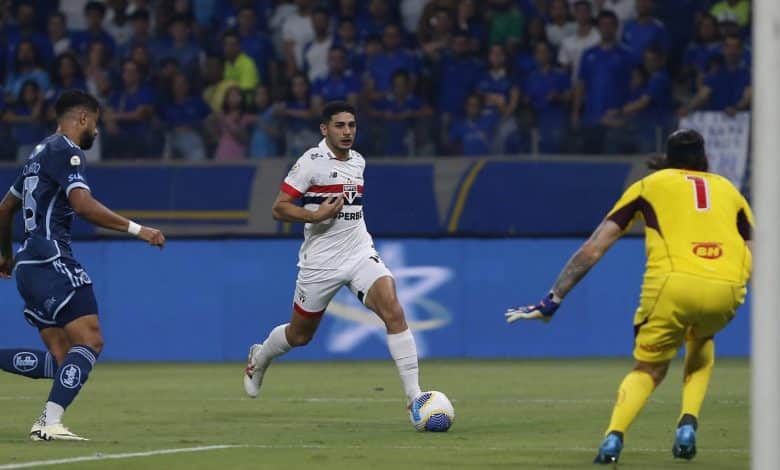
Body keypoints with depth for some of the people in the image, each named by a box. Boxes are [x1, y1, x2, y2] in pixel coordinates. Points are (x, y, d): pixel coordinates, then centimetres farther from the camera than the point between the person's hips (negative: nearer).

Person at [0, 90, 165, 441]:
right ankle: (51, 423, -23)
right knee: (89, 342, -14)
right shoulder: (66, 151, -6)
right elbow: (83, 205, -21)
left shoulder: (41, 153, 23)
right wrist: (137, 230, -19)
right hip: (52, 263, -10)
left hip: (30, 266, 10)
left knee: (64, 359, 6)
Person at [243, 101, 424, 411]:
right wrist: (315, 216, -24)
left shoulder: (358, 161, 9)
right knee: (300, 335, 12)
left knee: (393, 312, -21)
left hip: (361, 254, 4)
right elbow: (279, 209, -12)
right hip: (320, 261, -4)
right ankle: (260, 357, 47)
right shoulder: (312, 162, -11)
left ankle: (414, 394, -23)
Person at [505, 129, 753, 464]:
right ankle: (688, 425, 13)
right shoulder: (728, 189, 29)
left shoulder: (649, 185, 24)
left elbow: (592, 250, 19)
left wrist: (551, 302, 20)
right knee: (701, 341, 34)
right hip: (727, 288, 2)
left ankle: (614, 436, -10)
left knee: (648, 369, 18)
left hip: (673, 282, -2)